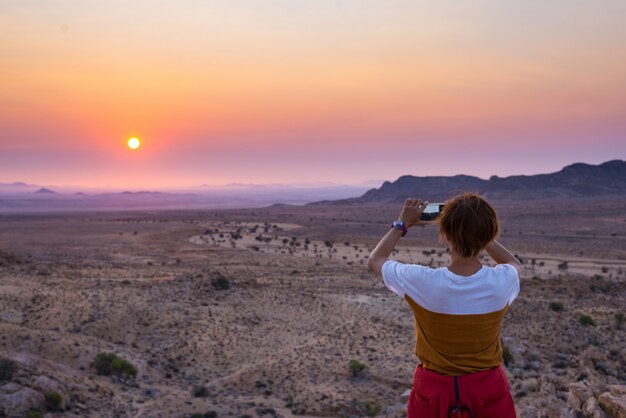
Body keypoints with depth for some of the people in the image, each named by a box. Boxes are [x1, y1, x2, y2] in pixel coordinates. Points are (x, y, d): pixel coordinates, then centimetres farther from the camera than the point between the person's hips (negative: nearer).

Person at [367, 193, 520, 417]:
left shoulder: (422, 282, -25)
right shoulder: (502, 282, -21)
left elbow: (375, 260, -3)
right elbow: (515, 264, 8)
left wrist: (402, 224, 4)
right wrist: (476, 228, 1)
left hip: (434, 389, -1)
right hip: (487, 389, 1)